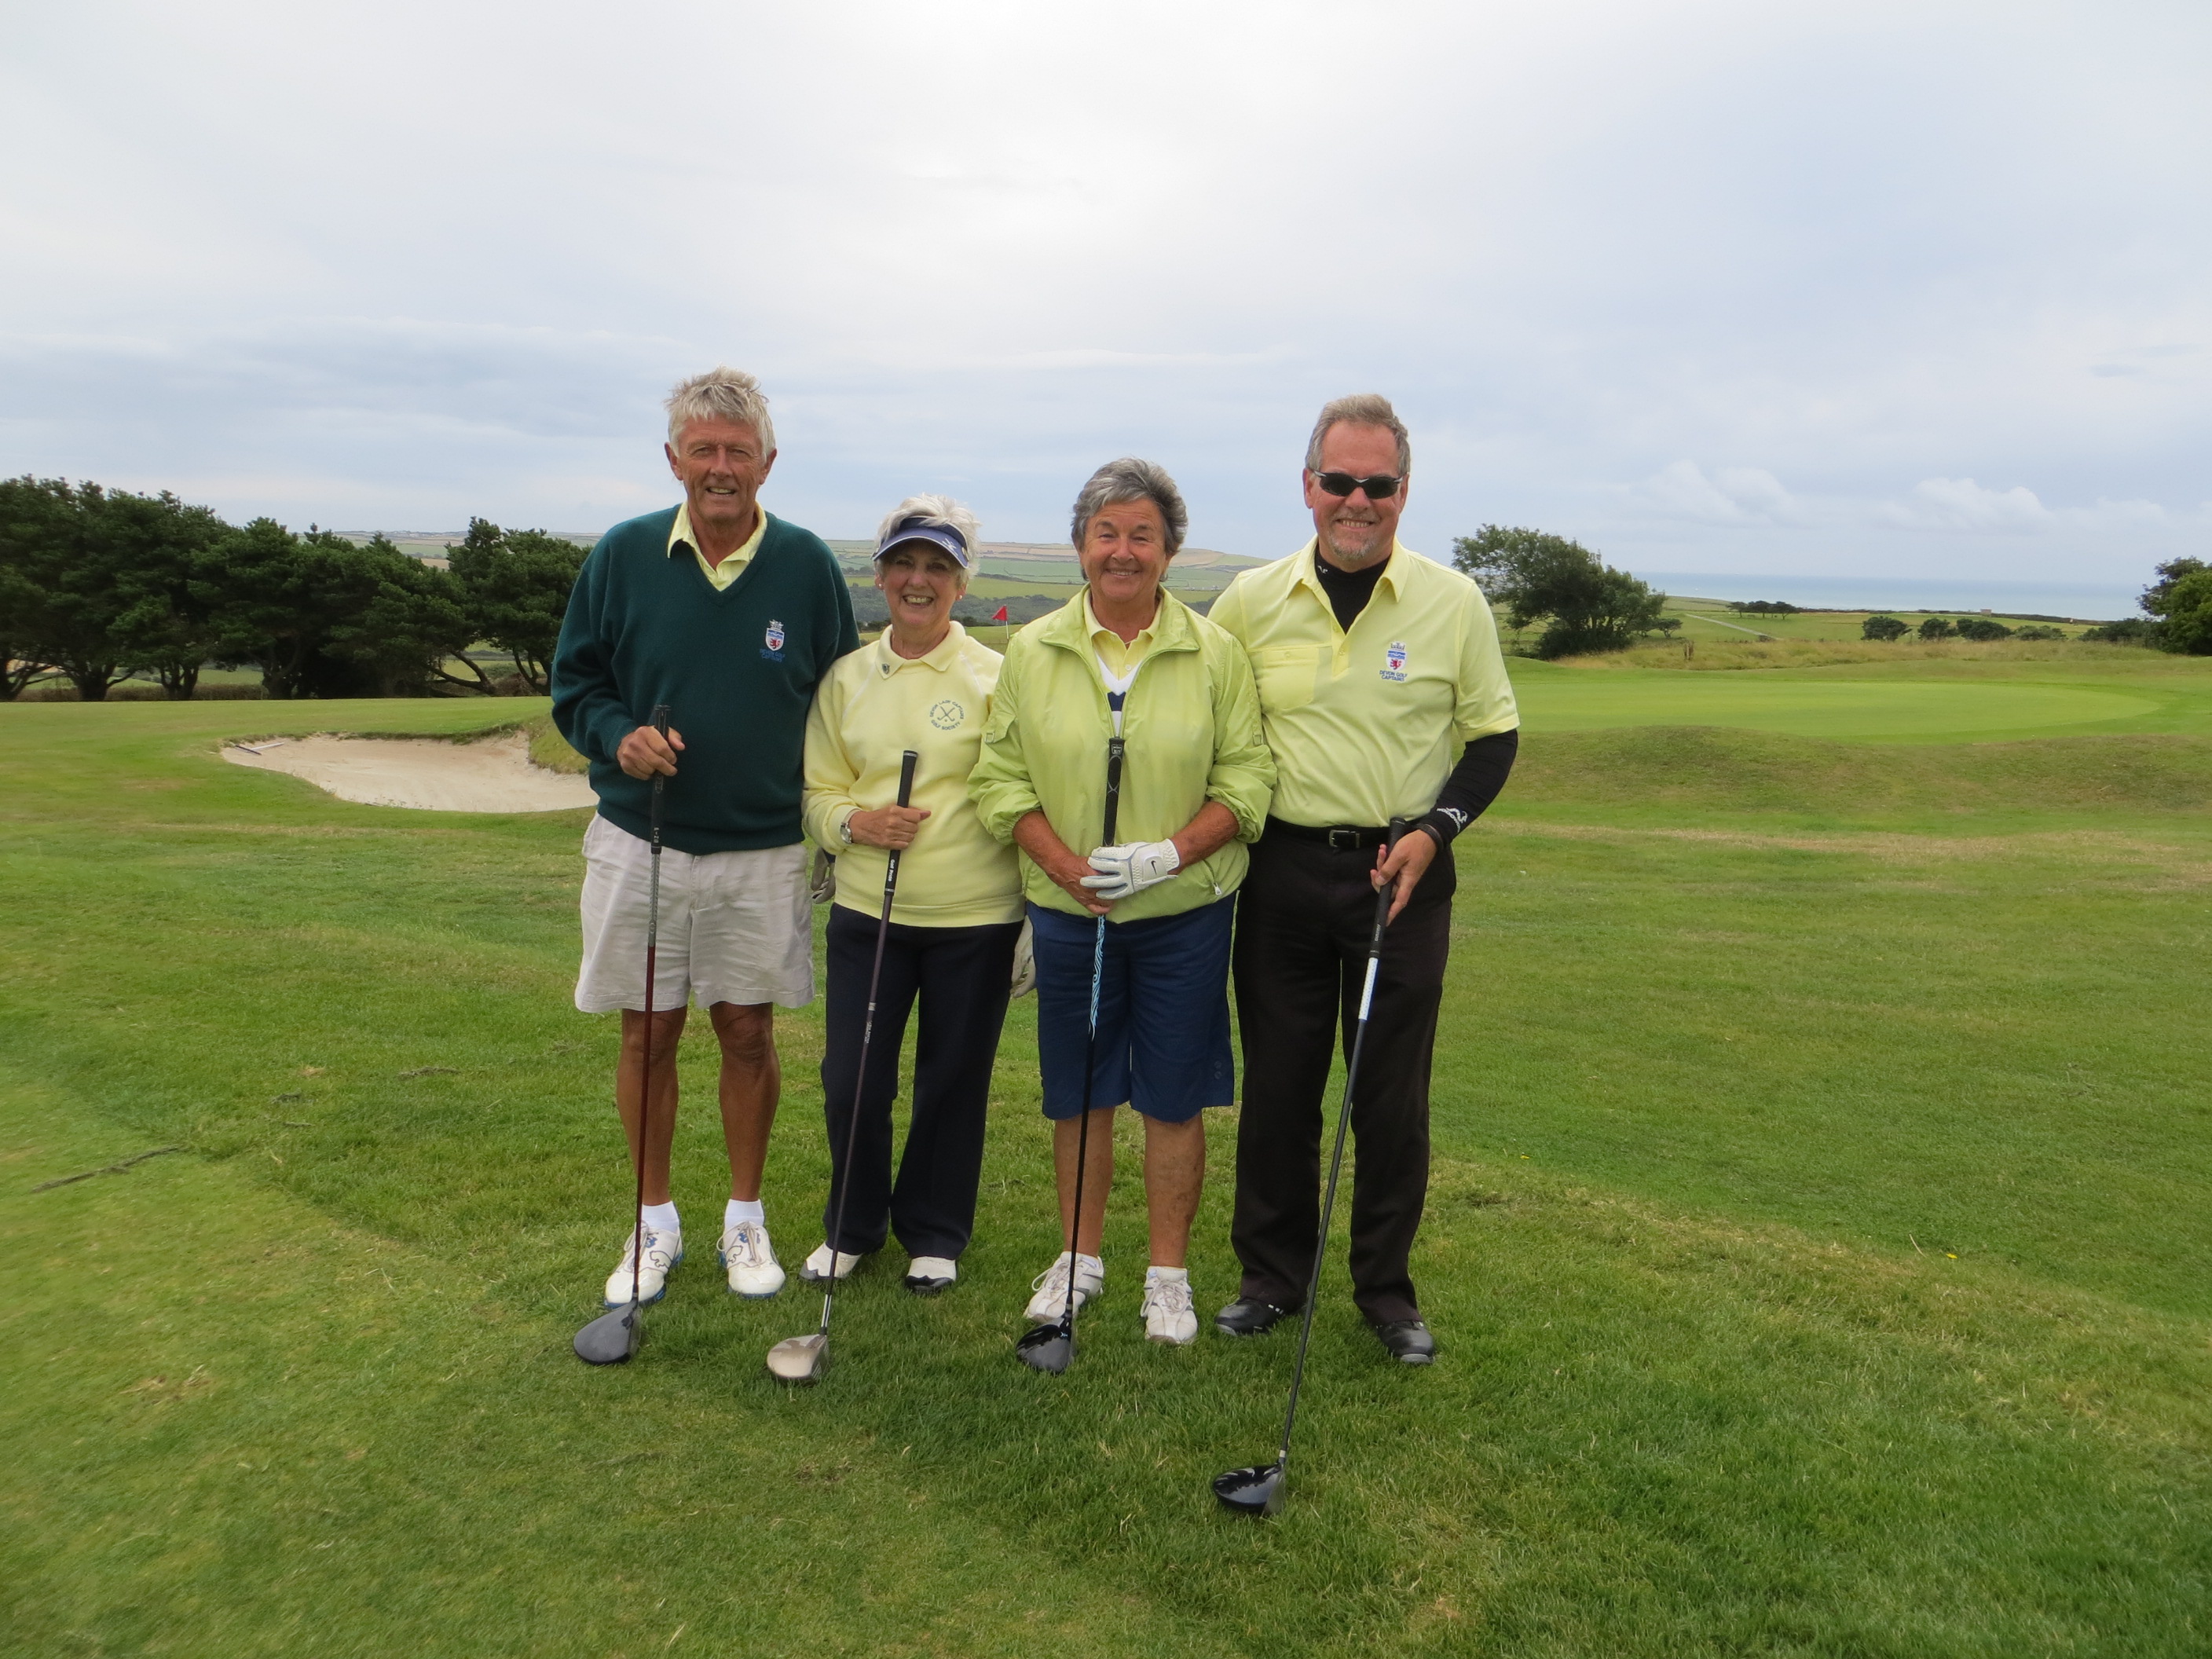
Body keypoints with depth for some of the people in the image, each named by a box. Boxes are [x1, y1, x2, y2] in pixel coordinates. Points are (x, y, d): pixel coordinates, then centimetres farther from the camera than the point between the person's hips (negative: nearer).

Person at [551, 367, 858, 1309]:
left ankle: (745, 1220, 27)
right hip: (639, 842, 1)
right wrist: (618, 735, -15)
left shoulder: (807, 565, -2)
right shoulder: (622, 556, -2)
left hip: (763, 851, 0)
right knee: (647, 1034, 8)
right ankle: (655, 1224, 26)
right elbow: (574, 684, 6)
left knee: (748, 1034, 9)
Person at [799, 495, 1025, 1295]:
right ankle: (853, 1224, 32)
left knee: (954, 1081, 10)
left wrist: (1036, 918, -6)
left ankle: (934, 1234, 32)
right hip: (867, 910, 3)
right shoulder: (846, 677, 7)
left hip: (973, 917, -2)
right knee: (851, 1079, 6)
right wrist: (856, 821, -11)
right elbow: (818, 793, 11)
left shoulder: (995, 675, -3)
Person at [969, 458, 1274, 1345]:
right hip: (1066, 909, 2)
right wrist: (1066, 865, -12)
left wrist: (1166, 855, -17)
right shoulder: (1032, 651, 3)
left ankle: (1168, 1272, 24)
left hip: (1183, 912, -1)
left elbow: (1245, 780, -2)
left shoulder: (1215, 651, -2)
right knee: (1078, 1093, 12)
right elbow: (1002, 777, 2)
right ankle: (1081, 1256, 31)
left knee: (1174, 1098, 7)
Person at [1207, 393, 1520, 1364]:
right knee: (1277, 1085, 9)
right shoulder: (1251, 600, 1)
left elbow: (1494, 735, 6)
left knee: (1393, 1094, 7)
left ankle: (1386, 1287, 24)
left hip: (1403, 876, -1)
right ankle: (1272, 1275, 26)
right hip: (1283, 874, 1)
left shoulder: (1452, 602, -1)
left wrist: (1435, 829, -8)